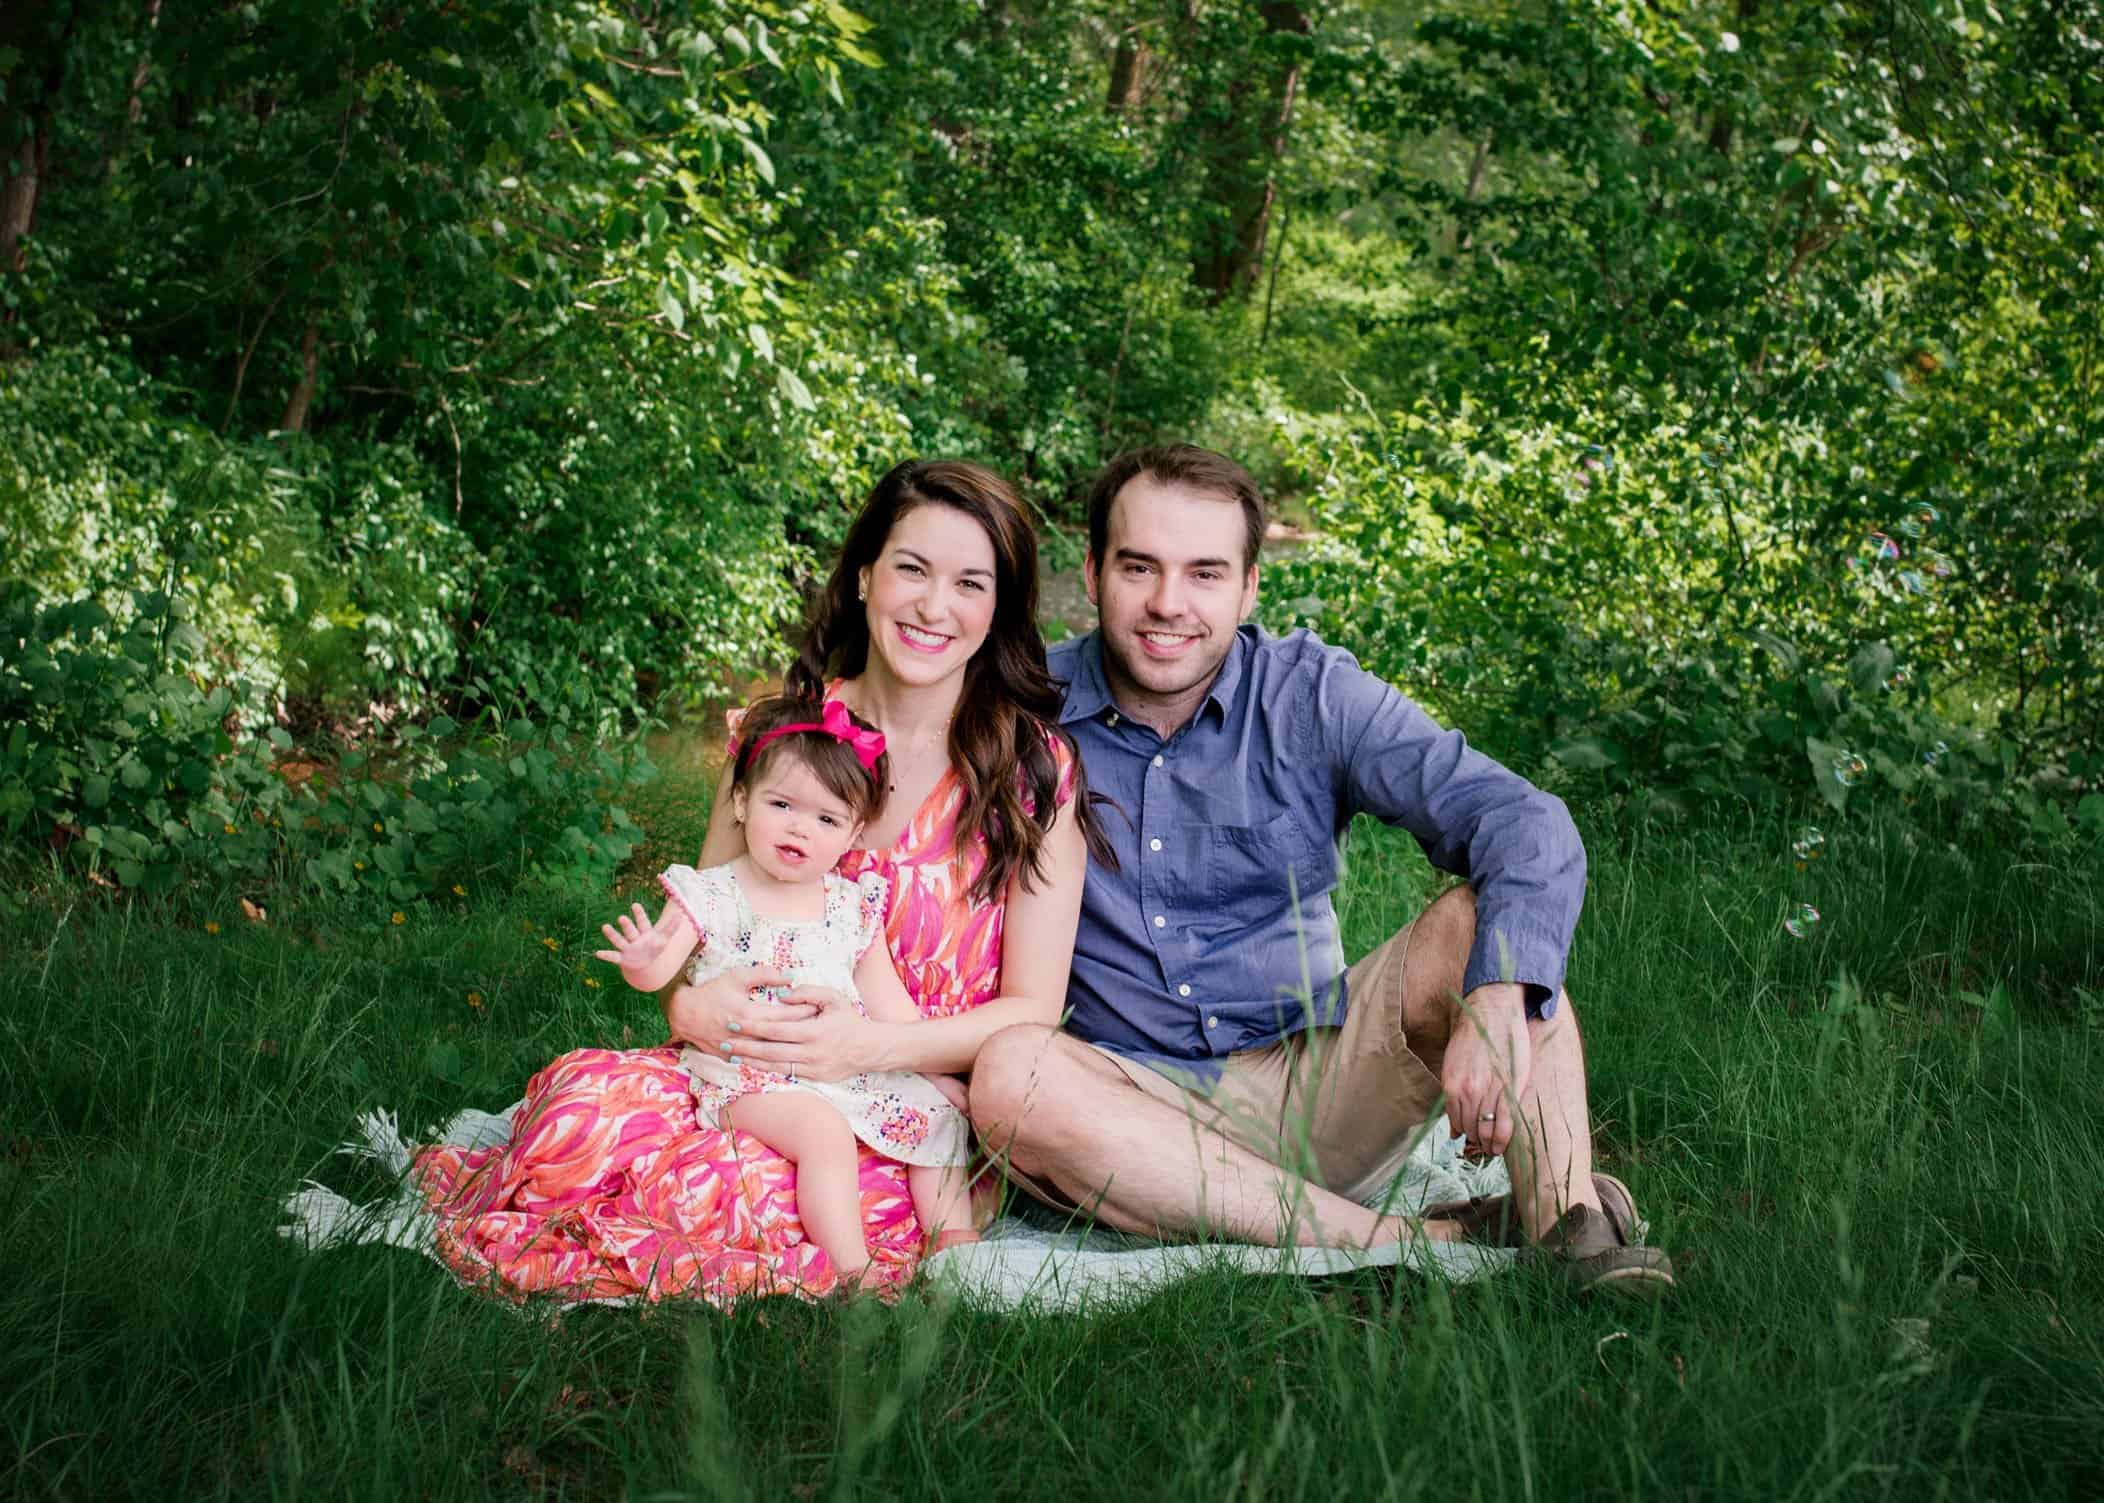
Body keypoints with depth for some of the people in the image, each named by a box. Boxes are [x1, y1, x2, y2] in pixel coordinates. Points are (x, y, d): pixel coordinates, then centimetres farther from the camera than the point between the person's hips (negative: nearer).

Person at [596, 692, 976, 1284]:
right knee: (822, 1128, -31)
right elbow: (656, 974, -13)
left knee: (939, 1109, -4)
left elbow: (889, 1004, 12)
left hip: (848, 1069, 6)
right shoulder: (711, 896, -3)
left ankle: (951, 1233, 1)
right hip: (749, 1079, -5)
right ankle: (852, 1269, -33)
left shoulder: (852, 907, 8)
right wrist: (643, 962, -37)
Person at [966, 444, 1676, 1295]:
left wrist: (1498, 1001, -33)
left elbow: (1528, 826, -12)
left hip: (1316, 1087, 1)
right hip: (1140, 1113, -1)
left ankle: (1571, 1229, -32)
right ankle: (1413, 1243, -31)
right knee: (1009, 1073, -33)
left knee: (1484, 916, -18)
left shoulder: (1312, 697, -2)